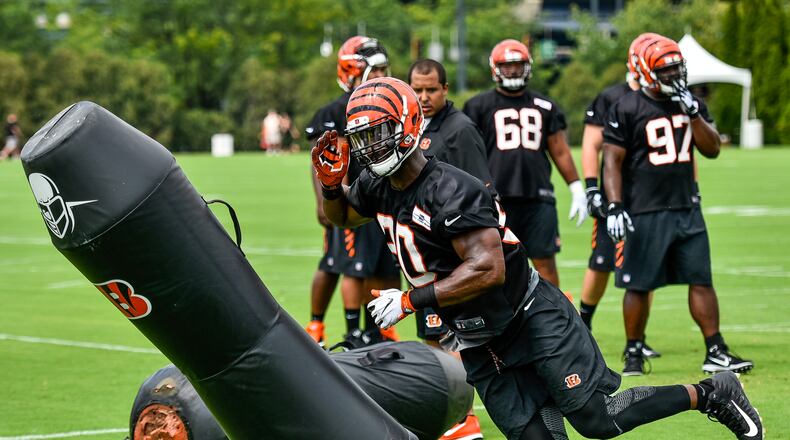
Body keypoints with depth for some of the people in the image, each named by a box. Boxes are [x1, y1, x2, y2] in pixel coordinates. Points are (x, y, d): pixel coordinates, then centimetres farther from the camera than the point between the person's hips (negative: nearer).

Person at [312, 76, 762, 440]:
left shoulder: (450, 190, -25)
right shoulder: (378, 188, 1)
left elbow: (488, 269, -33)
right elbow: (339, 216, 23)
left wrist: (410, 300, -29)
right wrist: (331, 183, 0)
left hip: (534, 321, -8)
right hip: (481, 346, 8)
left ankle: (712, 393, 9)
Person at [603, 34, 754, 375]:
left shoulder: (691, 104, 11)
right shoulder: (626, 110, -7)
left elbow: (712, 149, 6)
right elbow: (612, 162, -7)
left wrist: (693, 114, -8)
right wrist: (614, 207, -15)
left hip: (687, 209, 5)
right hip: (644, 213, -5)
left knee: (701, 280, 3)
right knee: (639, 285, 1)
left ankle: (715, 352, 6)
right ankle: (634, 353, 14)